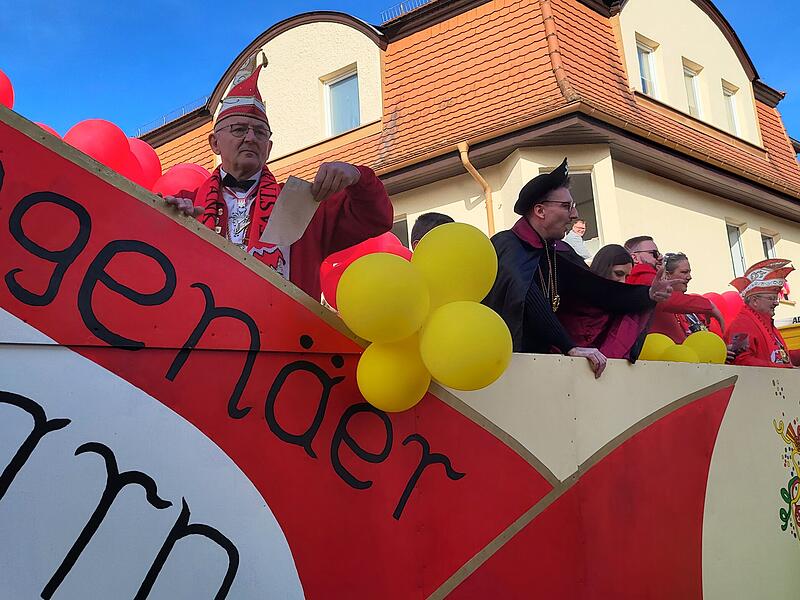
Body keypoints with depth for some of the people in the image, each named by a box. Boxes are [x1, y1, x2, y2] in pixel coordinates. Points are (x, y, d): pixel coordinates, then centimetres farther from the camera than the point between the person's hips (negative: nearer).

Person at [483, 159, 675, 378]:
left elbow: (597, 291, 4)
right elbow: (527, 301, -25)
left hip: (544, 353, 8)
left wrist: (648, 294, -7)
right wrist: (570, 347, -27)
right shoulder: (506, 246, -13)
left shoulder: (559, 252, 8)